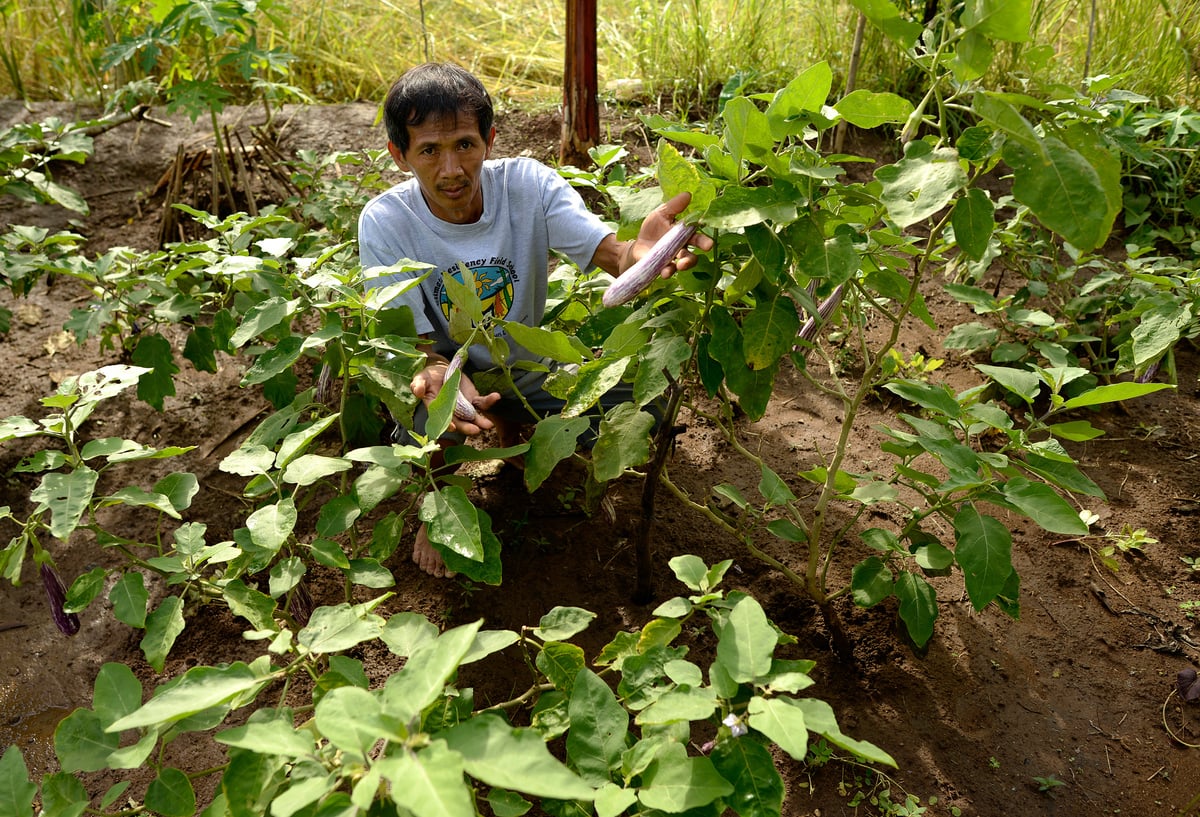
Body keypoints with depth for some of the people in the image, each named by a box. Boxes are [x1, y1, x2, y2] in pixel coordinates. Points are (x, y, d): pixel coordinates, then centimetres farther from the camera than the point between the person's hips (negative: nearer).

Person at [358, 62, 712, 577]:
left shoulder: (528, 183, -18)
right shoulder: (385, 223, -21)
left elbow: (607, 251, -31)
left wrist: (639, 254, -58)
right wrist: (439, 375, -46)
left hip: (527, 361, 3)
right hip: (444, 366, -2)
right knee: (431, 417, -37)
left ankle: (512, 424, 13)